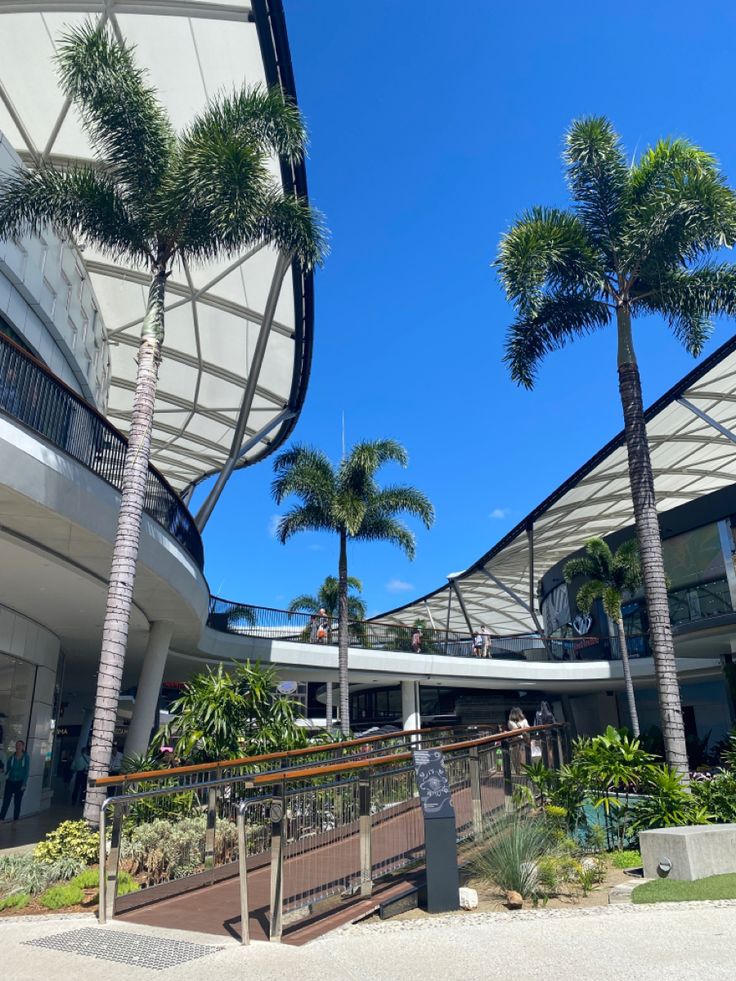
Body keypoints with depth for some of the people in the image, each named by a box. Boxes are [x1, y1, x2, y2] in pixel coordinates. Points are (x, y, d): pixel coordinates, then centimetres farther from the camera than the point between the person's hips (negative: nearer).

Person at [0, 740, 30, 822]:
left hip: (20, 783, -1)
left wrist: (24, 784, -9)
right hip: (10, 782, 1)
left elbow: (26, 771, -5)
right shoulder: (11, 757, -1)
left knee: (17, 803, 6)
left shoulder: (26, 758, -5)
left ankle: (15, 820, 15)